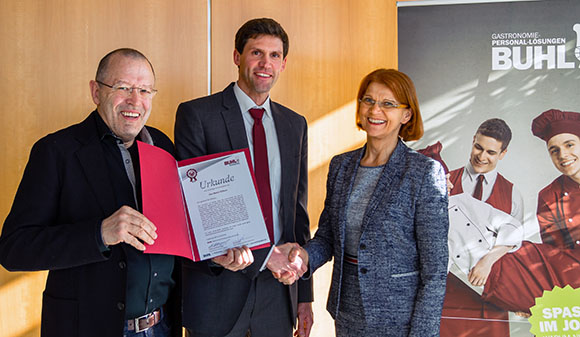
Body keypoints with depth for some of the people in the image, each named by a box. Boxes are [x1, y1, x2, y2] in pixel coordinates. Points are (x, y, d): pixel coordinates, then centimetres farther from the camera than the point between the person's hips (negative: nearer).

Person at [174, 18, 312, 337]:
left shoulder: (295, 124, 9)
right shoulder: (196, 114, -5)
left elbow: (297, 211, 12)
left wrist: (304, 294, 11)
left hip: (278, 287, 4)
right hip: (217, 286, -4)